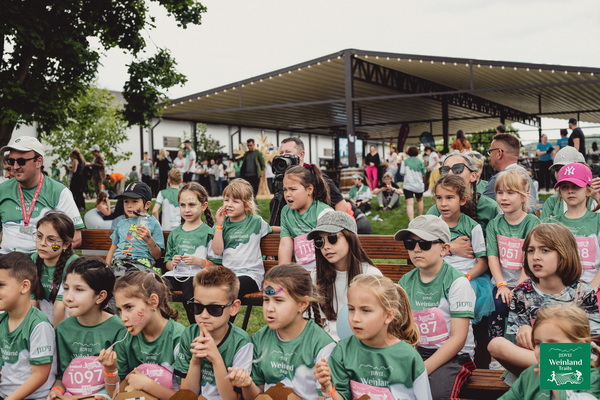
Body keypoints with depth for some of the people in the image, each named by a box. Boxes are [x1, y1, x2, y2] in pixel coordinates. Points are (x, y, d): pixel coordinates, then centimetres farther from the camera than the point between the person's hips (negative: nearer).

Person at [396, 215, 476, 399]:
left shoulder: (457, 282, -9)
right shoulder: (406, 282, 6)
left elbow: (458, 339, -12)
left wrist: (424, 369, -20)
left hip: (454, 355, -4)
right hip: (415, 351, 4)